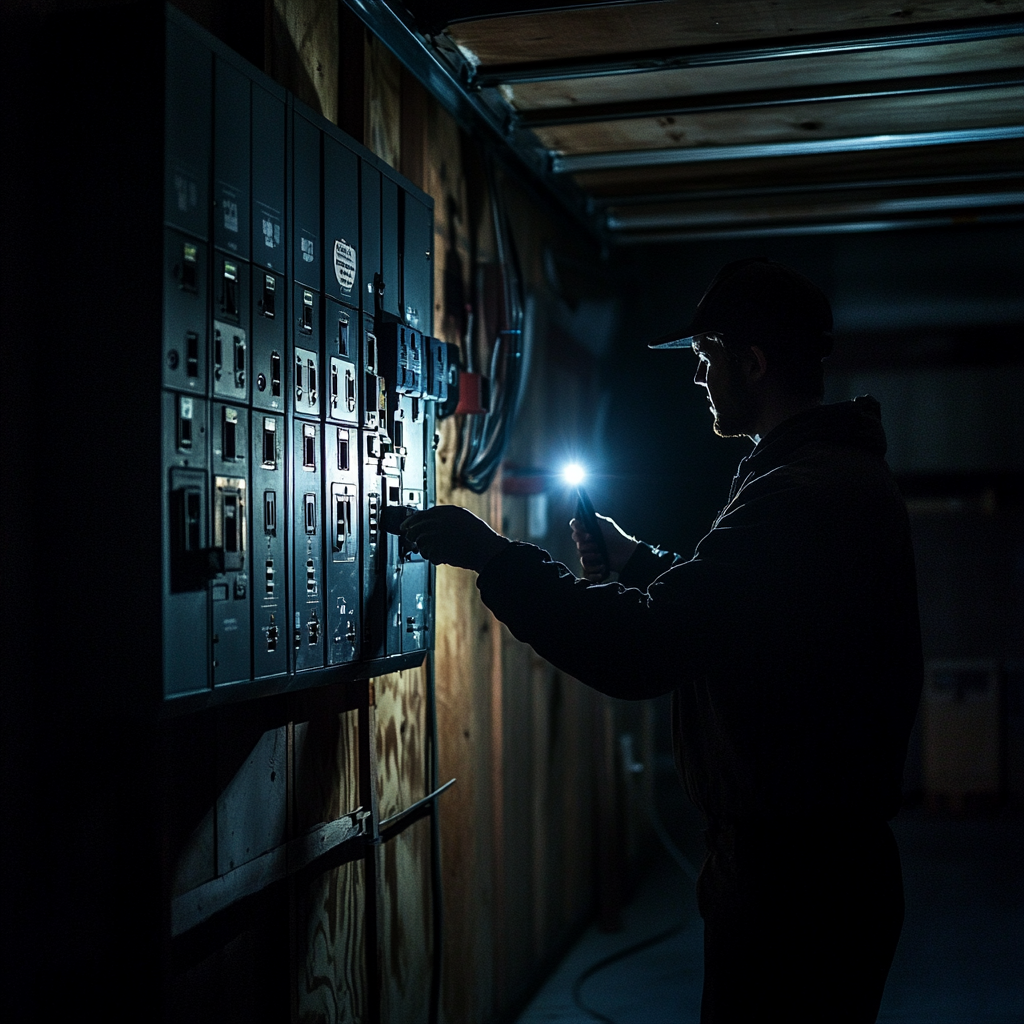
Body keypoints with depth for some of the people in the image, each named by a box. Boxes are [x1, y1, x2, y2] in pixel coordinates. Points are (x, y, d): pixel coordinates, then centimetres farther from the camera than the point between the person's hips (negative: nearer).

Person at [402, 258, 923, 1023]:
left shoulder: (802, 494, -24)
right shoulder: (844, 473, 12)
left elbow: (639, 651, -29)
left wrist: (489, 554, -19)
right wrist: (633, 557, 18)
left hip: (793, 879, -10)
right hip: (830, 854, 10)